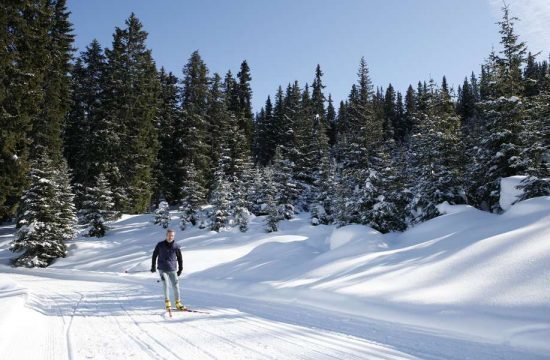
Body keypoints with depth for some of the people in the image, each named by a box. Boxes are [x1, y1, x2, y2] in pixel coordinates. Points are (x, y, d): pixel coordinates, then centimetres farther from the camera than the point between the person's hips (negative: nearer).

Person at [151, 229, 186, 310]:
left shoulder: (176, 246, -1)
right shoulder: (160, 245, -2)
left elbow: (179, 258, 9)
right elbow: (154, 255, 9)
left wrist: (180, 269, 10)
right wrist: (153, 266, 11)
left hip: (172, 270, 1)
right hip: (162, 269, -1)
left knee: (176, 286, 2)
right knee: (165, 284, -13)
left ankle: (178, 303, 14)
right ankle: (167, 302, -4)